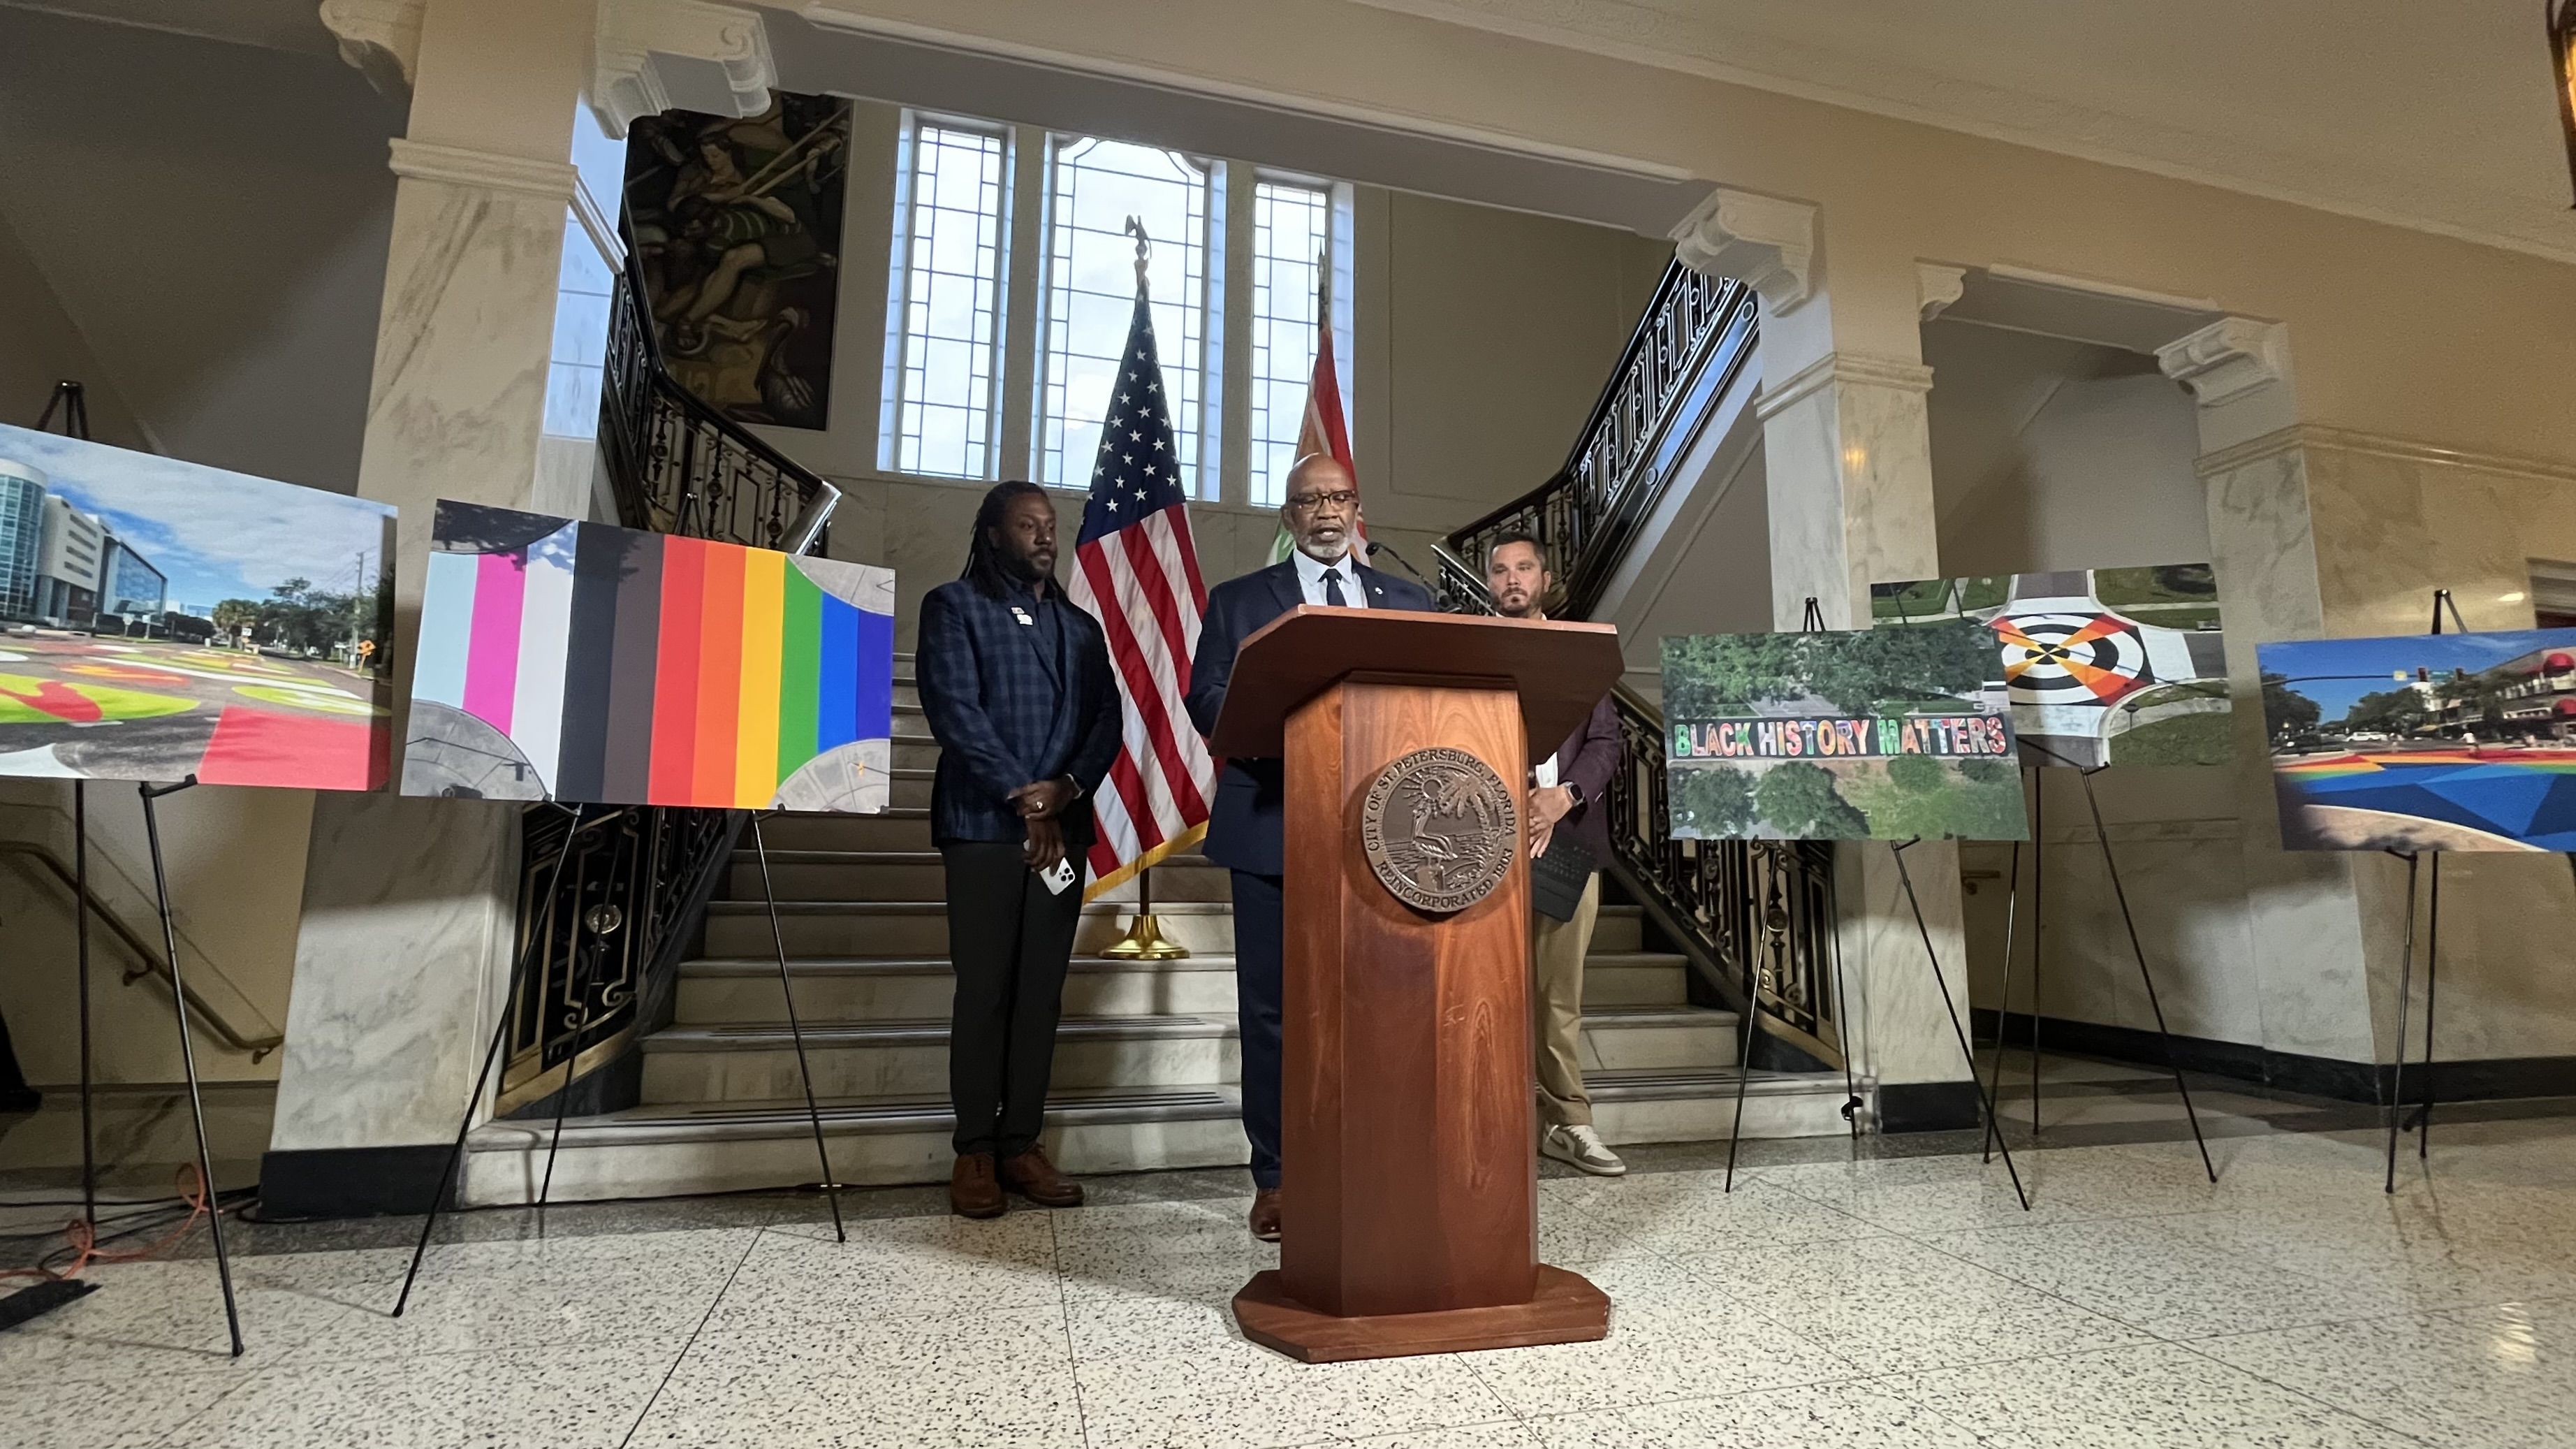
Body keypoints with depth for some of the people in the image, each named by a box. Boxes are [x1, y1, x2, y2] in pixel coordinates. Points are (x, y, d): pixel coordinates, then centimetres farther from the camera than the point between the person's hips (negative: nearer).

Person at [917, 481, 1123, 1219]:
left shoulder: (1081, 626, 19)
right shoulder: (954, 606, 5)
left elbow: (1107, 720, 10)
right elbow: (954, 709, -7)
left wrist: (1066, 787, -9)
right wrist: (1023, 796, -12)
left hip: (1064, 826, 4)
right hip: (984, 825, -4)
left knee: (1043, 992, 4)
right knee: (984, 988, -2)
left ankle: (1022, 1144, 12)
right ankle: (975, 1151, 8)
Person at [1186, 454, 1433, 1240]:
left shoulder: (1409, 602, 16)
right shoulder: (1238, 601, 10)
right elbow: (1207, 702, 1)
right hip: (1274, 829, -1)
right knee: (1272, 1009, 4)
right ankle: (1276, 1179, 16)